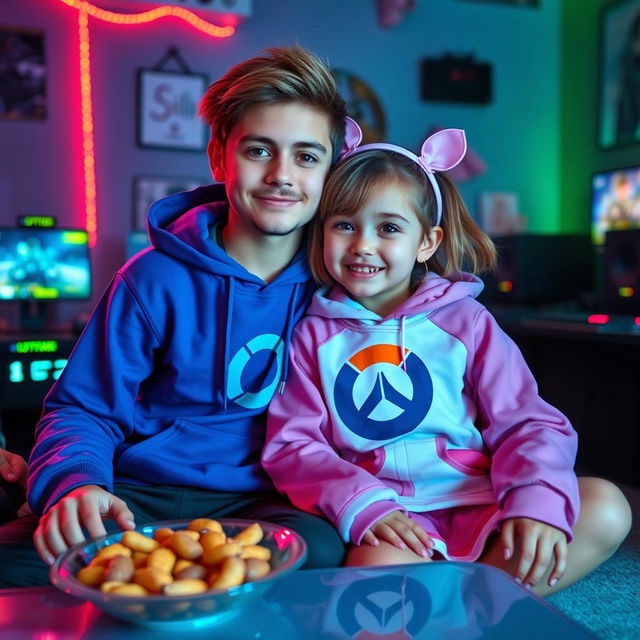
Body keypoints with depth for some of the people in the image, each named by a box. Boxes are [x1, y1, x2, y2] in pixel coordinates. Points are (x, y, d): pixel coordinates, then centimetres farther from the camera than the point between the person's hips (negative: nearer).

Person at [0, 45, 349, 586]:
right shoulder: (156, 279, -2)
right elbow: (84, 409, 1)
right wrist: (72, 482, -20)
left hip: (262, 500, 2)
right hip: (139, 496, -1)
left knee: (320, 551, -33)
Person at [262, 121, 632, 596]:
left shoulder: (466, 322, 8)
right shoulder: (314, 334, 8)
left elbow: (526, 425, 4)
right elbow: (292, 444, 1)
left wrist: (537, 504, -17)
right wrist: (363, 506, -17)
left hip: (477, 505, 3)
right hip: (386, 520, -3)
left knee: (605, 507, -21)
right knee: (381, 565, -37)